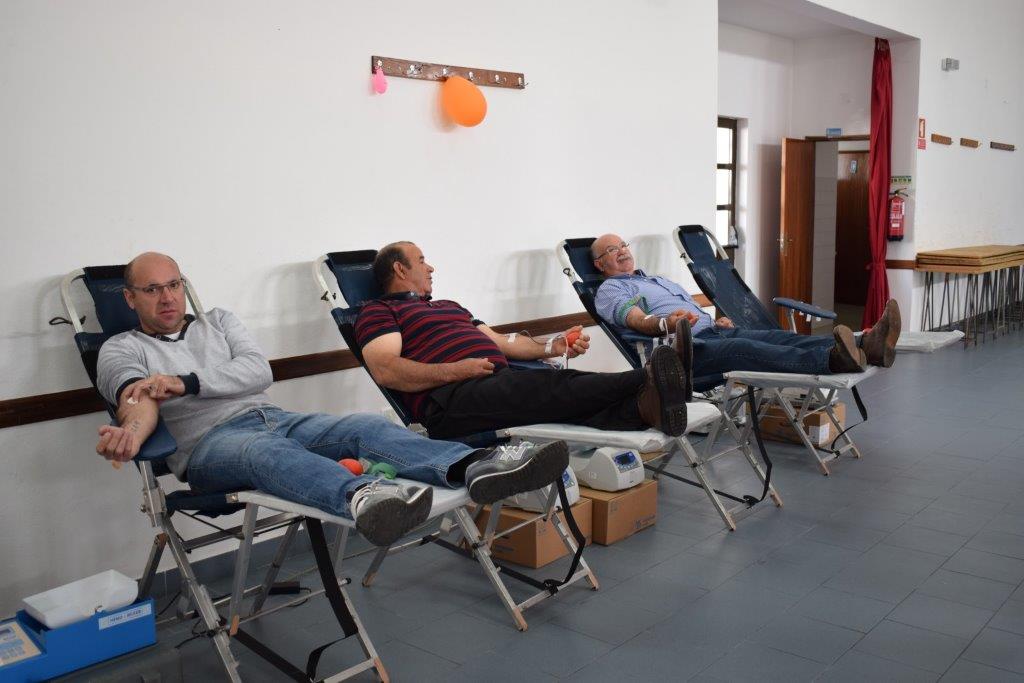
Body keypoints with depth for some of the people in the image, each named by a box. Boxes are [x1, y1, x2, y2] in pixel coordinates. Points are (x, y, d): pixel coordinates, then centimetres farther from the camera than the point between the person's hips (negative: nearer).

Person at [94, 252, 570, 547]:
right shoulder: (122, 349, 15)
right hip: (210, 442, -4)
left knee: (364, 427, -25)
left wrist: (186, 381, -10)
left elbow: (258, 371, 4)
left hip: (274, 418, 4)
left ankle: (473, 467, -50)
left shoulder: (217, 321, 23)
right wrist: (132, 434, -33)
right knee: (265, 450, -41)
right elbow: (141, 401, -8)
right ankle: (359, 497, -74)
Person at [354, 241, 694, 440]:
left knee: (567, 391, -24)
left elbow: (501, 341, 31)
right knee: (552, 387, -31)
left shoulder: (449, 306, 37)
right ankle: (647, 379, -48)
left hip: (503, 383, 8)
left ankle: (643, 408, -50)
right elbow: (386, 371, -7)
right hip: (451, 399, -7)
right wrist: (456, 370, -17)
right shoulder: (379, 312, 12)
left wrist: (553, 346, 13)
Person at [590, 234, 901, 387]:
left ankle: (867, 347, -38)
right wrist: (667, 322, -33)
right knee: (742, 349, -36)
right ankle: (834, 360, -59)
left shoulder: (661, 280, 37)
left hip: (713, 331, 8)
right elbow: (638, 320, -9)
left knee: (777, 337, -19)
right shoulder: (609, 291, 11)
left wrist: (719, 321, 7)